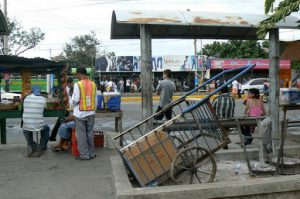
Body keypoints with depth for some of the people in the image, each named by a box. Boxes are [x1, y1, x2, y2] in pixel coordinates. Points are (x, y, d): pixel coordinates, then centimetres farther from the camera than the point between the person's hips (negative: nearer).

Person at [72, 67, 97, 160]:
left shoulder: (78, 84, -12)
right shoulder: (93, 84, 2)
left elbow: (75, 100, -12)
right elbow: (95, 100, 7)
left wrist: (73, 104, 10)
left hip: (80, 113, -4)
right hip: (91, 113, 5)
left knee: (81, 135, 5)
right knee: (90, 133, 14)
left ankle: (84, 155, 10)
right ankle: (91, 153, 22)